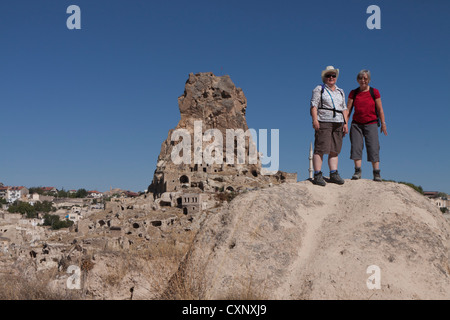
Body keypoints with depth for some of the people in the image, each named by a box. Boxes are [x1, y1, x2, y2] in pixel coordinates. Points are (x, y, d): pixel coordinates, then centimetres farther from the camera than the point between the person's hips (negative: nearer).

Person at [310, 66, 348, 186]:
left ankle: (334, 174, 6)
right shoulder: (319, 89, 6)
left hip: (338, 123, 6)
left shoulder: (340, 92, 23)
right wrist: (315, 120, -16)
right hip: (323, 122, -6)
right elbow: (313, 105, -3)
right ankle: (317, 176, -12)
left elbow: (344, 109, 21)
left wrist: (345, 123, 11)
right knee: (320, 149, -11)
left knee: (335, 150, 3)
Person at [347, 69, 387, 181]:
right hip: (356, 124, 2)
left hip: (371, 124, -2)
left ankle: (377, 173, -5)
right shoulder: (353, 93, 7)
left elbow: (380, 109, 5)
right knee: (356, 146, -9)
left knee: (373, 148, -7)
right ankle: (357, 171, -6)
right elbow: (348, 109, 5)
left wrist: (383, 124, 3)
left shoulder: (374, 92, 3)